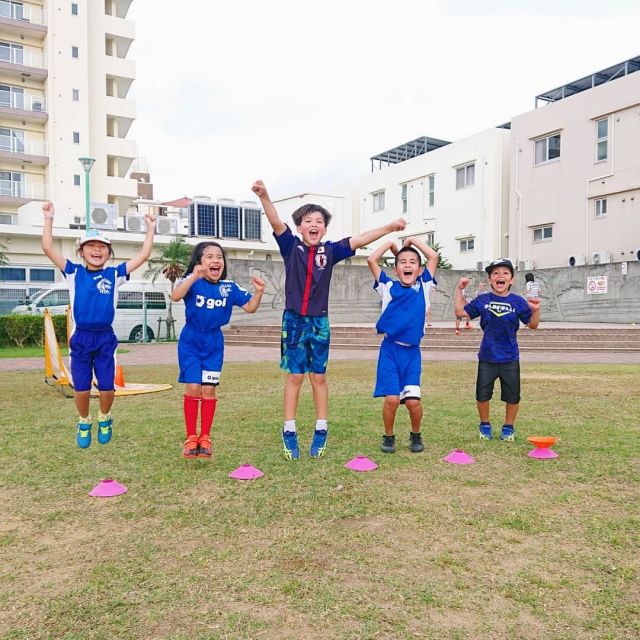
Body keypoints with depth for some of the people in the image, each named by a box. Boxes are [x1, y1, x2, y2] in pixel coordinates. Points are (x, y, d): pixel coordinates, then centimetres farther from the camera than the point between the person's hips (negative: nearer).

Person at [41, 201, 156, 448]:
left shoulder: (114, 275, 2)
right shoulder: (74, 272, 2)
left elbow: (144, 255, 0)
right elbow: (48, 248, -4)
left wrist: (150, 229, -1)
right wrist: (49, 219, -8)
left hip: (105, 338, 0)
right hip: (80, 338, 0)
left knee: (107, 388, 1)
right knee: (81, 389, 4)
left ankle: (104, 418, 31)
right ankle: (84, 422, 31)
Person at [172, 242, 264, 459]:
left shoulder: (229, 287, -2)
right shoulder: (193, 281, -13)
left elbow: (250, 307, -1)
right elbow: (175, 296, -32)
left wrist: (258, 292, -20)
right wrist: (194, 277, -45)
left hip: (214, 343, 3)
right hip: (190, 341, -2)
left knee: (208, 389, 4)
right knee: (193, 388, -4)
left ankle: (205, 437, 15)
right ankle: (191, 437, 11)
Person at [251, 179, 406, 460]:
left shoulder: (330, 251, 2)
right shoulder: (291, 246, -3)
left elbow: (359, 240, -2)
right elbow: (276, 223, -18)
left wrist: (389, 227, -10)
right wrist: (264, 196, -34)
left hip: (319, 322, 2)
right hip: (294, 321, -1)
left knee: (319, 377, 9)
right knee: (295, 376, 4)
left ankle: (321, 431, 18)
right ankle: (289, 432, 14)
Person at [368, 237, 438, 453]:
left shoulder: (423, 286, 7)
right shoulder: (388, 287, 3)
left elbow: (433, 256, 1)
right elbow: (371, 260, -5)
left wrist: (412, 240, 11)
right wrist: (391, 243, 8)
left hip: (412, 351, 1)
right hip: (390, 349, -1)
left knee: (413, 400, -5)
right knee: (392, 398, -8)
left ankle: (416, 435, 23)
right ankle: (388, 437, 17)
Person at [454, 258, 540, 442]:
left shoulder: (518, 301, -4)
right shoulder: (482, 300, -2)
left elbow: (532, 325, 0)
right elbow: (461, 313, 2)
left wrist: (535, 310, -19)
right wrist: (459, 291, -2)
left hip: (510, 358, 0)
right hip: (487, 357, 1)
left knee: (512, 396, 8)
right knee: (482, 394, 8)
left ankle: (508, 427, 29)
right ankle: (485, 425, 29)